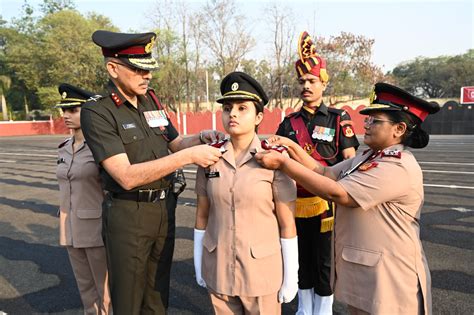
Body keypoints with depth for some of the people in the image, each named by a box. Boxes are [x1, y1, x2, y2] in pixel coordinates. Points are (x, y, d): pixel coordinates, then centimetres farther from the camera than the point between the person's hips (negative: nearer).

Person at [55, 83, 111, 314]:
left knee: (108, 292, 7)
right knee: (87, 290, 19)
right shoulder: (65, 149, 8)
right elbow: (66, 190, 13)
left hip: (98, 229, -7)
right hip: (74, 229, 7)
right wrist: (64, 229, 15)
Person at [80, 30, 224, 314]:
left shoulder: (152, 103, 4)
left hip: (164, 208, 5)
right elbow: (127, 177, -24)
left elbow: (175, 144, 16)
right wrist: (189, 156, -27)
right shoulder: (97, 113, -14)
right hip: (128, 215, -5)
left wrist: (201, 138, -6)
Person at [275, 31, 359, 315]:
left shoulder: (339, 119, -2)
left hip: (325, 203, -3)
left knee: (324, 261, 10)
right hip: (295, 202, 3)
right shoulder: (289, 121, 7)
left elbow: (350, 162, -4)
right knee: (302, 259, 16)